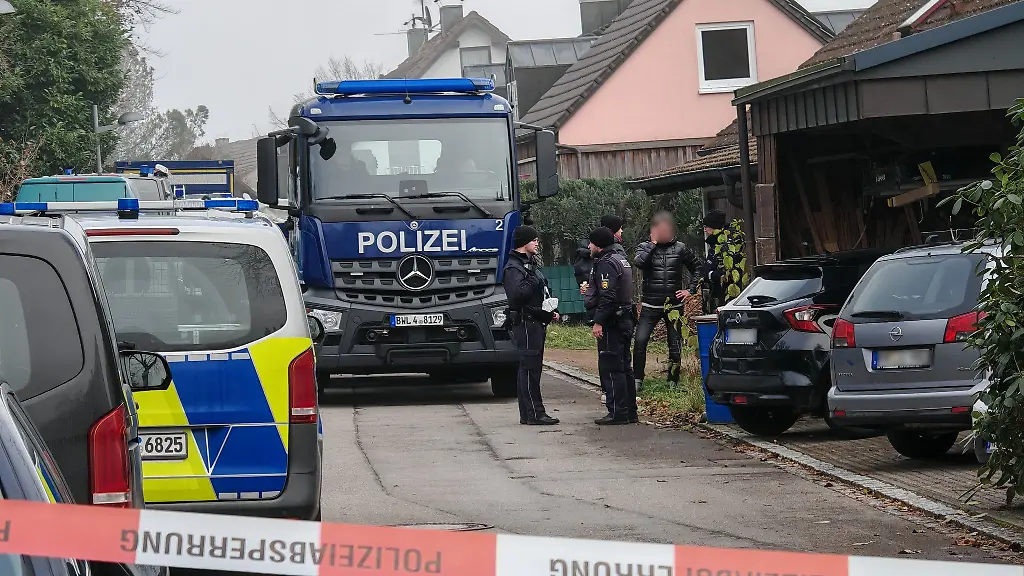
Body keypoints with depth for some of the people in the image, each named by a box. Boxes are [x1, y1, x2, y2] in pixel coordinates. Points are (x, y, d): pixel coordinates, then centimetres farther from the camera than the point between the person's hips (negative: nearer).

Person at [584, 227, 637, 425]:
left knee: (610, 368, -8)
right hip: (625, 320, 11)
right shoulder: (620, 258, 17)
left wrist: (598, 322, -22)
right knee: (623, 367, 14)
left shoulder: (606, 264, -15)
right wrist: (590, 290, 31)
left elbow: (607, 297, -23)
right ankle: (630, 412, 18)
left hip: (611, 323, -11)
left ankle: (617, 413, -8)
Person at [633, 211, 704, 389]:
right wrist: (653, 244, -13)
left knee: (675, 345, 4)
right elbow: (638, 262, -20)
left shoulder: (680, 249, 4)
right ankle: (637, 379, -4)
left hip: (674, 305, 2)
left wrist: (690, 289, 6)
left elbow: (698, 266, 15)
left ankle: (673, 381, 15)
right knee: (640, 341, -13)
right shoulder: (645, 247, 1)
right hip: (650, 306, -1)